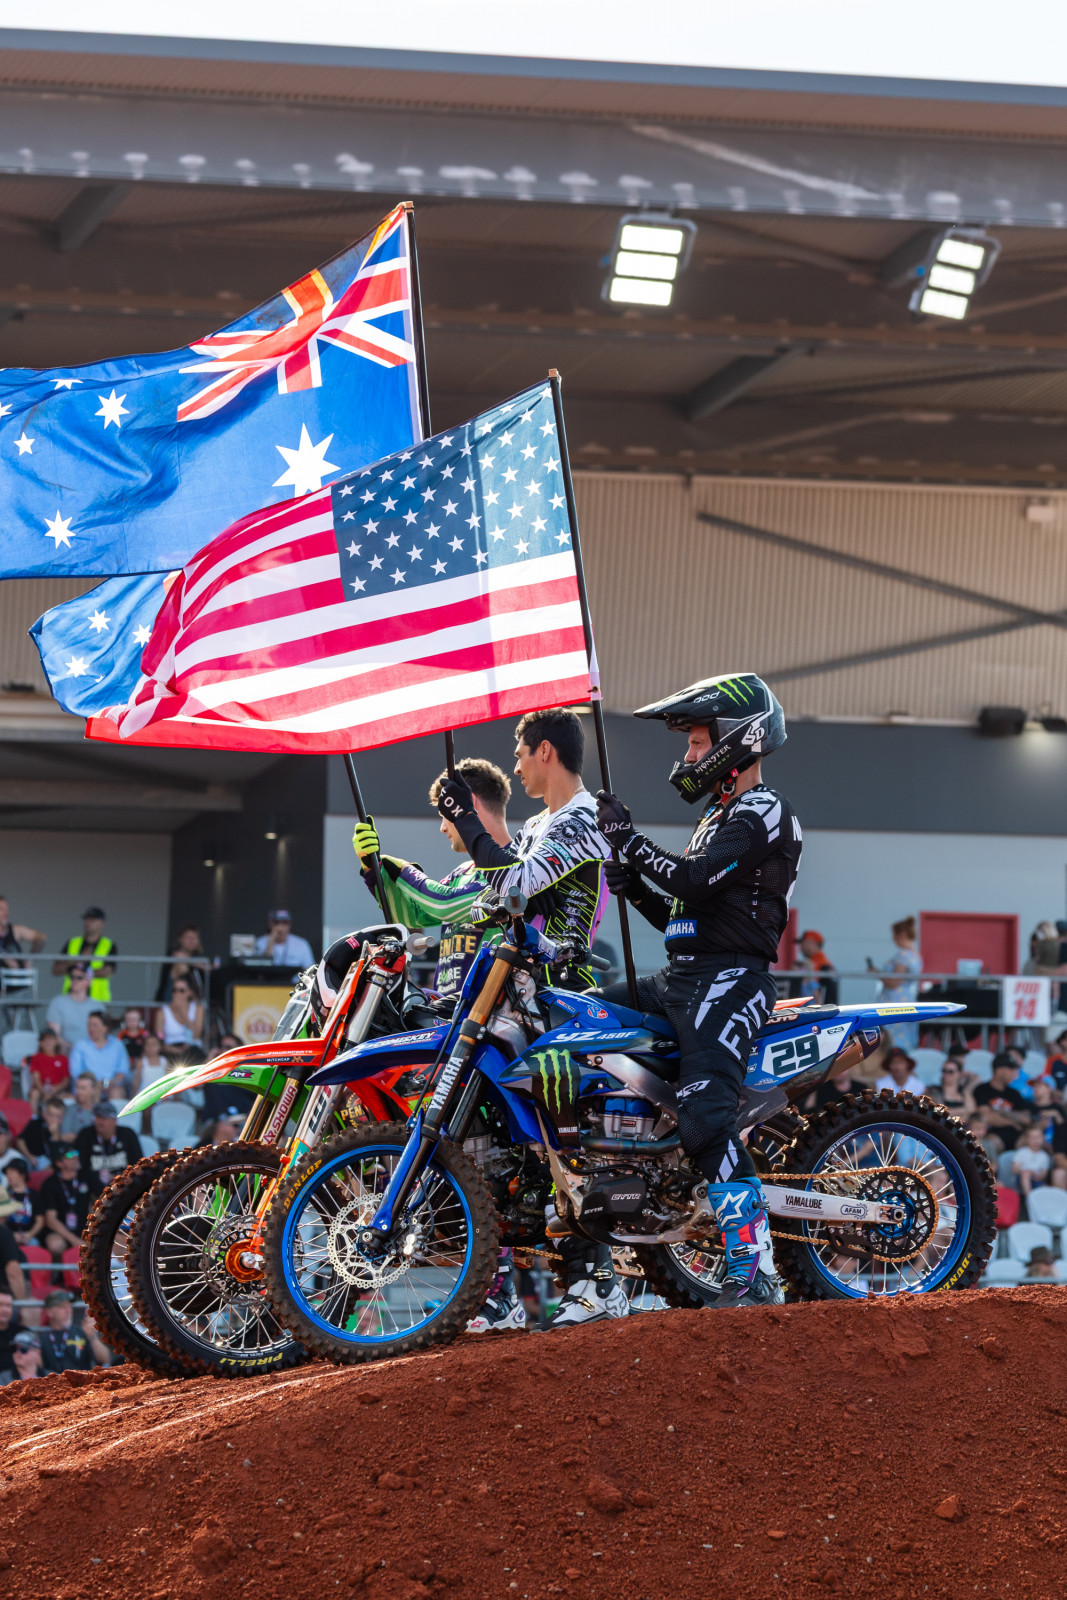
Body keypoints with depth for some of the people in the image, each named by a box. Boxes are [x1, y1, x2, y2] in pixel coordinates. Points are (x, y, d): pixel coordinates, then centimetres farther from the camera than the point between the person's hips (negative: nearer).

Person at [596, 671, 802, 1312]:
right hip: (683, 979, 11)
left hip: (732, 978, -11)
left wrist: (627, 837, -10)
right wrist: (633, 886, 8)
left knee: (705, 1120, -26)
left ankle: (754, 1272, -30)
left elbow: (695, 882, -20)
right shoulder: (721, 815, 25)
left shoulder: (763, 813, -7)